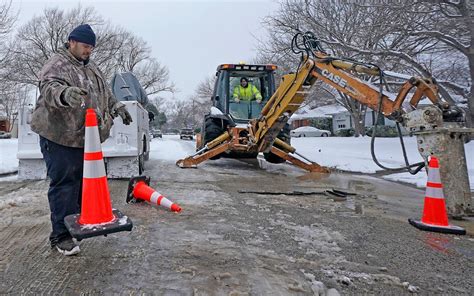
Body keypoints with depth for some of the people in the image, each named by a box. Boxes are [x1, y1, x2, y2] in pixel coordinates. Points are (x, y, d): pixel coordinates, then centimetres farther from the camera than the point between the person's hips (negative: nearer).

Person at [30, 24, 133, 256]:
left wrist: (117, 106, 17)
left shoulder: (91, 68, 19)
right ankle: (60, 235, 2)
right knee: (64, 185, -6)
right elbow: (48, 88, -29)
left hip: (87, 138, 8)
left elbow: (105, 93, 30)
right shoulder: (56, 64, -9)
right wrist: (65, 94, -49)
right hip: (60, 138, -8)